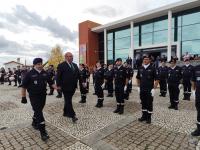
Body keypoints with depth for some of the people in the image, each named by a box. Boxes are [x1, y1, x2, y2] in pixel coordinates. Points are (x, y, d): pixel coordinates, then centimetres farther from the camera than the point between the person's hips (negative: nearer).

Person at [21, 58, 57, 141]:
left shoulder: (45, 73, 4)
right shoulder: (30, 74, -8)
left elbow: (51, 83, 9)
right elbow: (24, 86, -4)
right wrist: (23, 97, -5)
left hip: (43, 95, 5)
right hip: (34, 96, -4)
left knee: (39, 110, 19)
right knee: (38, 112, -8)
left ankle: (34, 122, 45)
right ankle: (43, 131, -4)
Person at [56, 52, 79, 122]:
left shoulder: (75, 65, 11)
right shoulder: (61, 65, -7)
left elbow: (78, 75, 13)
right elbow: (58, 76, -7)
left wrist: (76, 84, 6)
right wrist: (58, 85, -9)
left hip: (73, 87, 6)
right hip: (65, 87, -6)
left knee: (68, 100, 16)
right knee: (68, 101, -3)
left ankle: (65, 112, 32)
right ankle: (72, 115, 0)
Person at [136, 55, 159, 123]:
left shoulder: (152, 68, -8)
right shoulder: (140, 68, 5)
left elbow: (157, 79, -8)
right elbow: (138, 78, 14)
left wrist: (154, 89, -13)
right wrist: (138, 87, 8)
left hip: (149, 90, -4)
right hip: (142, 90, 4)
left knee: (149, 104, 6)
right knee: (143, 103, 14)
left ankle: (149, 117, 20)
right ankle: (144, 116, 28)